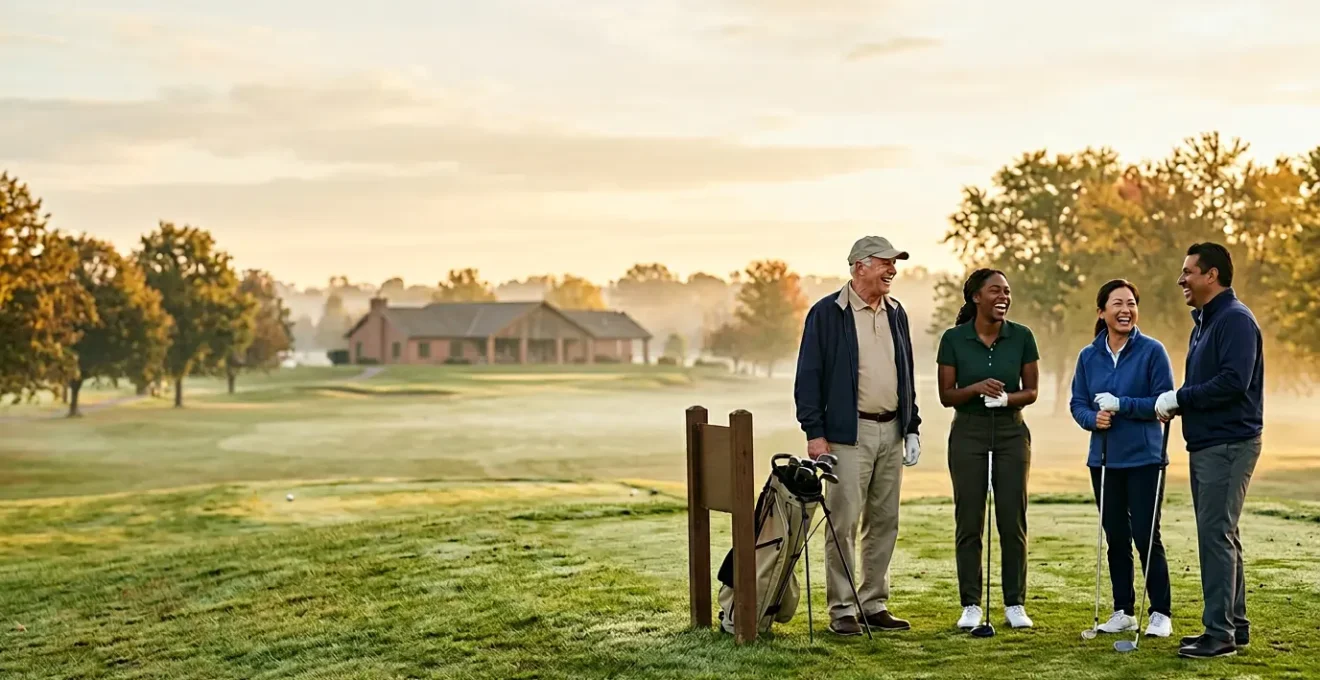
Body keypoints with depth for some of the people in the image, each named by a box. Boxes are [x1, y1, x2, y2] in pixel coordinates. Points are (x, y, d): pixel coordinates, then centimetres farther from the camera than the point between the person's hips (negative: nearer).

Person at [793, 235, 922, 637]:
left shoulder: (895, 313, 14)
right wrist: (815, 433, -14)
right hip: (849, 433, -6)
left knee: (884, 523, 10)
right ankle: (842, 610, 3)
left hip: (891, 432, 7)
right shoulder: (827, 313, -6)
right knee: (844, 524, -4)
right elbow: (808, 376, -8)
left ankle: (874, 604, 18)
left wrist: (911, 429, 14)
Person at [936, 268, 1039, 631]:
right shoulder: (953, 339, -4)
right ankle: (971, 605, 10)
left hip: (1011, 432, 1)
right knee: (968, 522, 1)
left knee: (1012, 520, 1)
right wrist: (976, 388, -19)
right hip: (968, 433, -1)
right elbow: (946, 395, -1)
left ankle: (1015, 603, 11)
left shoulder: (1022, 336, -1)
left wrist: (1007, 397, -16)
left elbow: (1031, 391, 5)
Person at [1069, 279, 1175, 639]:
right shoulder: (1089, 356, 6)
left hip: (1144, 459, -4)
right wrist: (1093, 417, -13)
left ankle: (1161, 613, 9)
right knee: (1116, 538, 10)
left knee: (1146, 536, -3)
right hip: (1104, 459, 4)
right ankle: (1123, 612, 20)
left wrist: (1121, 405, -19)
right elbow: (1077, 403, 8)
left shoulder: (1152, 351, -7)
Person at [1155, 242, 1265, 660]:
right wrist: (1177, 404, 2)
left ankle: (1220, 633, -7)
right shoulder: (1204, 322, 18)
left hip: (1228, 445, -10)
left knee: (1216, 535, -10)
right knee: (1219, 536, 14)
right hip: (1205, 445, 10)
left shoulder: (1236, 320, -14)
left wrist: (1180, 398, -16)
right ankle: (1234, 625, 21)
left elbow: (1233, 381, -24)